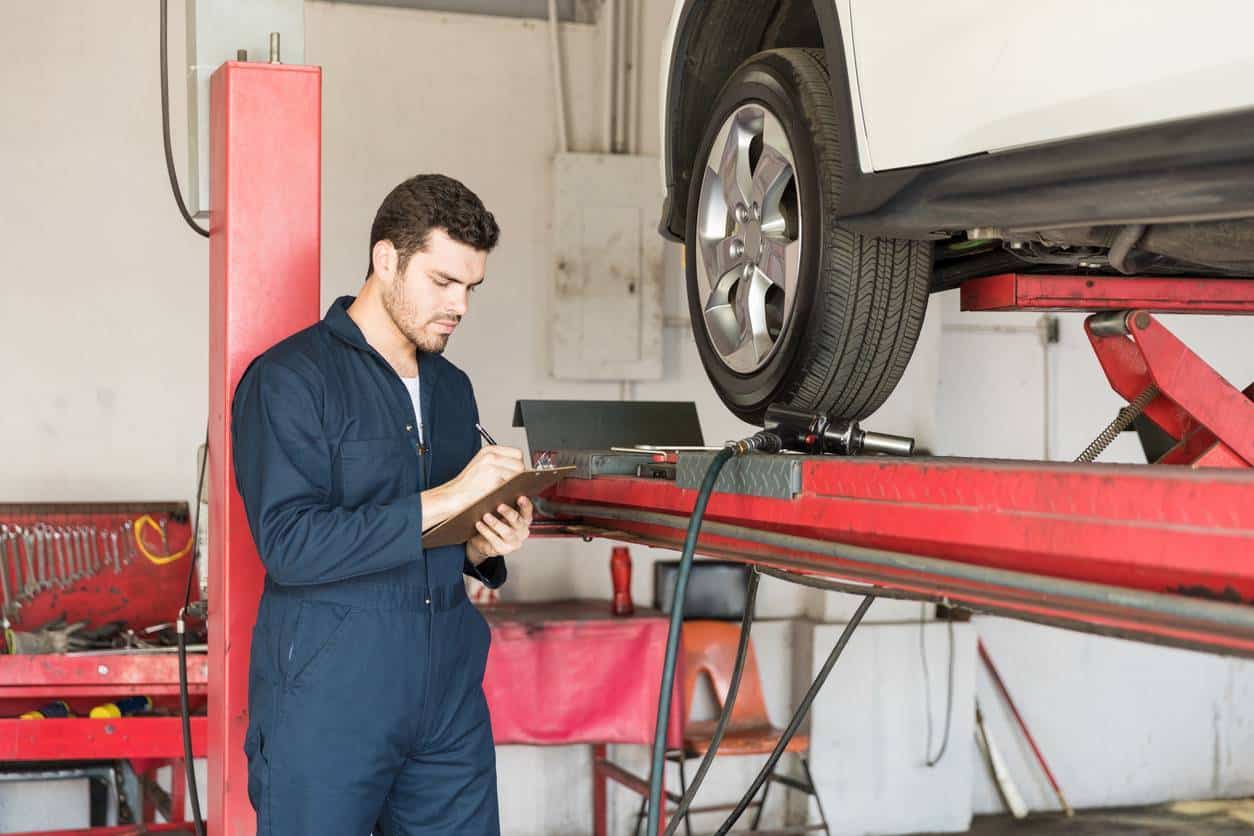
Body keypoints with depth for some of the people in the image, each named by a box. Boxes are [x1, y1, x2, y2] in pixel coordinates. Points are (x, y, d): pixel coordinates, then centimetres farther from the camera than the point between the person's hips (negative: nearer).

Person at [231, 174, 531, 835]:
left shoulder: (453, 388, 17)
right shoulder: (289, 378, -7)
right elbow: (287, 544, -18)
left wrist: (484, 548, 1)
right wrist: (441, 502, -21)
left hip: (450, 694, 7)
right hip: (329, 702, -6)